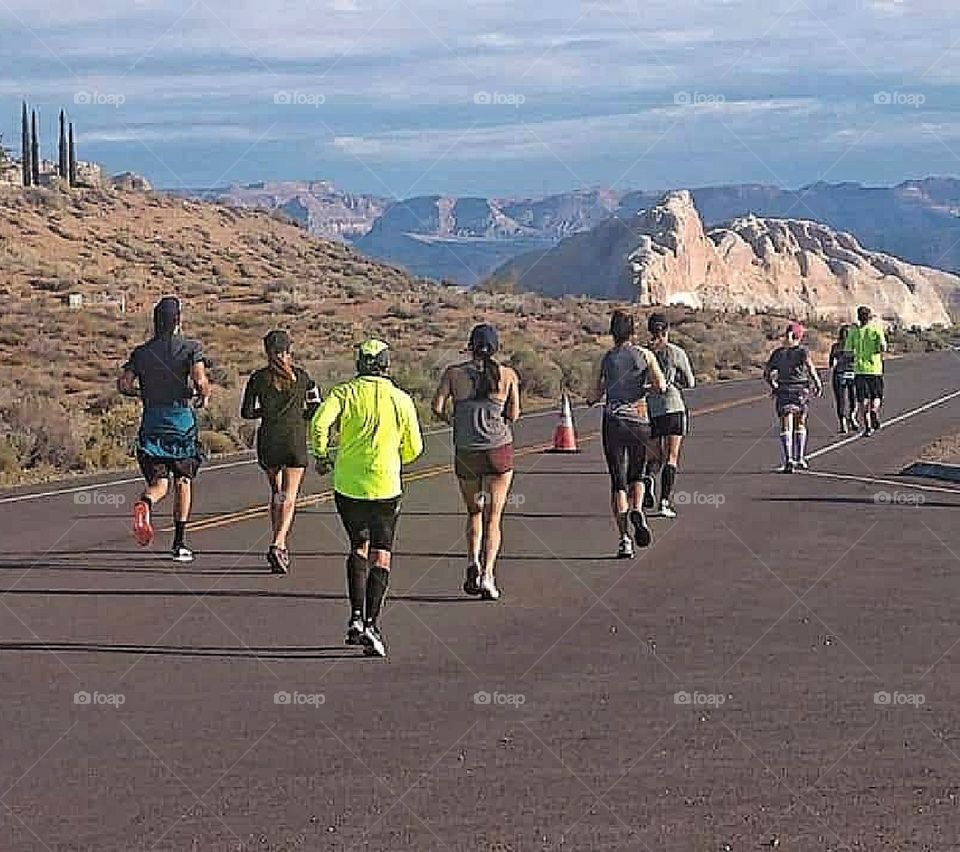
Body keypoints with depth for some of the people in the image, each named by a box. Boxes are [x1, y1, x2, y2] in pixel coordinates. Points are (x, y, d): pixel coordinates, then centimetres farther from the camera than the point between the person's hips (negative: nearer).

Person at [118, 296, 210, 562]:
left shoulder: (141, 352, 8)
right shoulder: (191, 348, -2)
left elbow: (123, 384, 1)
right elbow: (200, 381, -15)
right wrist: (204, 396, 6)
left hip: (151, 420, 2)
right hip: (182, 420, -2)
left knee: (159, 482, 5)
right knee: (183, 481, 11)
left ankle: (145, 503, -31)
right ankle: (180, 543, 8)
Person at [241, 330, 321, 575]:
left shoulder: (259, 378, 0)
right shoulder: (302, 376, 1)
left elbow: (247, 412, -2)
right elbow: (315, 410, 2)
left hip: (268, 440, 1)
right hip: (295, 440, -1)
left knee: (276, 493, 18)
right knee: (289, 497, -2)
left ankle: (280, 546, 18)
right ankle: (278, 544, -22)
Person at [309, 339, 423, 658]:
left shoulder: (344, 392, -1)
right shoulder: (401, 399, 1)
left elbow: (319, 422, -17)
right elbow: (413, 448, 6)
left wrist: (321, 456, 0)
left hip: (348, 485, 1)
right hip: (386, 487, -1)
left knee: (359, 548, 19)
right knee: (380, 556, 3)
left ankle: (356, 618, 11)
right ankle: (372, 622, -11)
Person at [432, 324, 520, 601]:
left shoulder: (454, 373, 0)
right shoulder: (508, 375, -1)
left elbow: (437, 406, -8)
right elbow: (513, 415, -3)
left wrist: (449, 420, 12)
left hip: (466, 452, 1)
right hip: (499, 450, -1)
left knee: (474, 512, 20)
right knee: (493, 517, 4)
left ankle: (474, 562, -1)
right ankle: (488, 573, -11)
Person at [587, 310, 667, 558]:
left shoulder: (606, 359, 0)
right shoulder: (645, 355, 1)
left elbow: (597, 394, 0)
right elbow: (661, 387, -6)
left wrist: (590, 398, 21)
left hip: (613, 420, -1)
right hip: (639, 420, 1)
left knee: (618, 482, 1)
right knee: (637, 475, 21)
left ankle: (625, 538, -8)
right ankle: (637, 510, -9)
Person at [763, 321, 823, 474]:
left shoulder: (778, 353, 5)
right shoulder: (802, 352, -4)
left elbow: (767, 373, 7)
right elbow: (811, 369, -18)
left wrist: (773, 386, 23)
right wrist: (818, 384, -8)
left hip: (783, 391, 1)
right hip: (801, 390, -1)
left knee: (786, 427, -3)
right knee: (800, 425, 16)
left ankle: (788, 461, -19)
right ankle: (800, 459, 21)